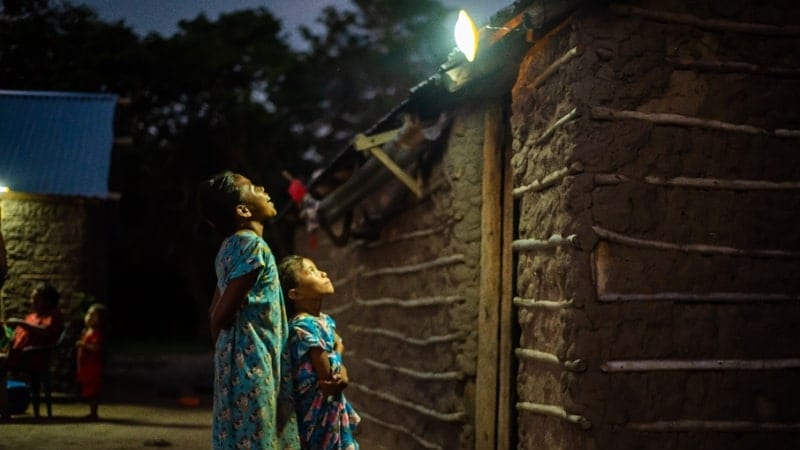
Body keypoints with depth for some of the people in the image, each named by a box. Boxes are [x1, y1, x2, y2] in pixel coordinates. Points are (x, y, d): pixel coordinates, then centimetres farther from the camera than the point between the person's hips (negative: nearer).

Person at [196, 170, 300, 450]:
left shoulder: (230, 246, 14)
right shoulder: (252, 244, -14)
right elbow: (221, 316, -16)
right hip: (252, 361, -9)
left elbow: (215, 312, 16)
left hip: (238, 358, 9)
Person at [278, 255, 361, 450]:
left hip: (332, 404, 9)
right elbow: (327, 373, -22)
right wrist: (338, 351, -4)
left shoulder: (326, 320, 7)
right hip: (317, 409, -9)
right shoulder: (304, 326, -22)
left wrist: (342, 374, -7)